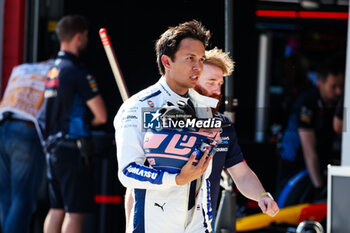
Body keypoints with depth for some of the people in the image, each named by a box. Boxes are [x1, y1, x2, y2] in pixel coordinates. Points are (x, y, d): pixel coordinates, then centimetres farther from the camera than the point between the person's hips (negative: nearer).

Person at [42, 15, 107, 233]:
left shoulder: (51, 70, 13)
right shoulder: (76, 72, -13)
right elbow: (101, 116, -15)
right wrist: (88, 121, 6)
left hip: (53, 145, 9)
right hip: (73, 147, -9)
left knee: (57, 209, 13)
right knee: (76, 211, -6)